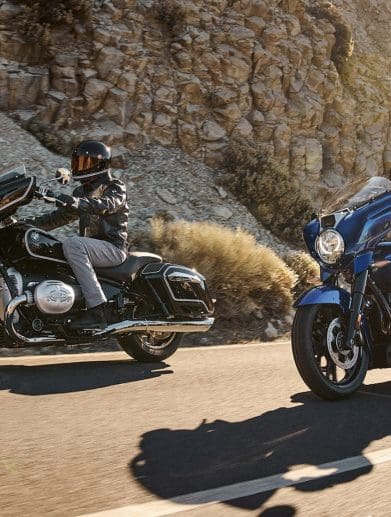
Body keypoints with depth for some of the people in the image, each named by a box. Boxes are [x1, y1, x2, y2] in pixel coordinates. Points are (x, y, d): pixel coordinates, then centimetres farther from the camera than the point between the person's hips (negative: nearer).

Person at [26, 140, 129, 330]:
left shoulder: (115, 187, -4)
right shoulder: (82, 191, 20)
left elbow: (106, 204, -26)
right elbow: (62, 215, 23)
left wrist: (75, 202, -42)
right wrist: (30, 223, 10)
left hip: (113, 247, -8)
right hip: (90, 247, 8)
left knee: (72, 244, -34)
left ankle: (96, 310, -39)